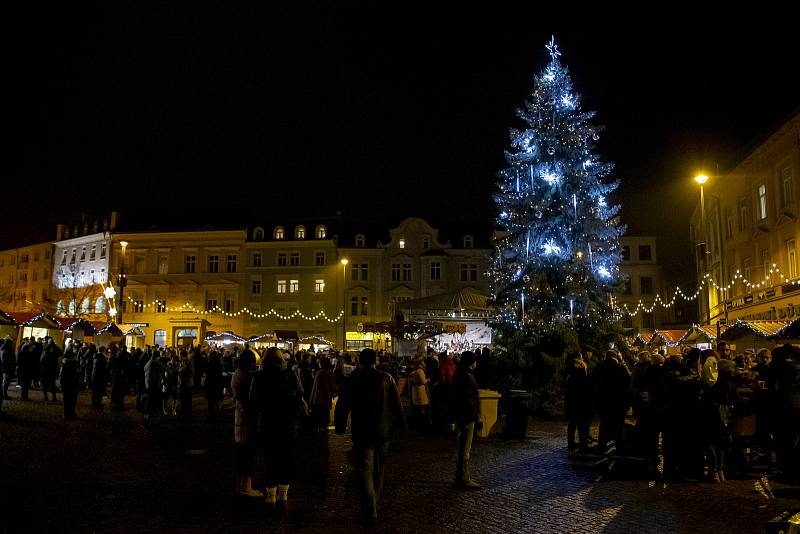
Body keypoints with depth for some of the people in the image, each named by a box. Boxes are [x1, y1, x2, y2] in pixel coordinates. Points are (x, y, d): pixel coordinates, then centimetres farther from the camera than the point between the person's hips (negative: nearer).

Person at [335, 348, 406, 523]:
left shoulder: (353, 379, -5)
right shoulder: (386, 378, -5)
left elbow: (342, 406, -1)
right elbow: (397, 404, -4)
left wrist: (340, 427, 9)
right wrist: (401, 425, 5)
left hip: (361, 433, -2)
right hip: (383, 431, 2)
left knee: (364, 471, 2)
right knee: (379, 470, 19)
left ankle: (369, 511, -6)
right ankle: (374, 504, 33)